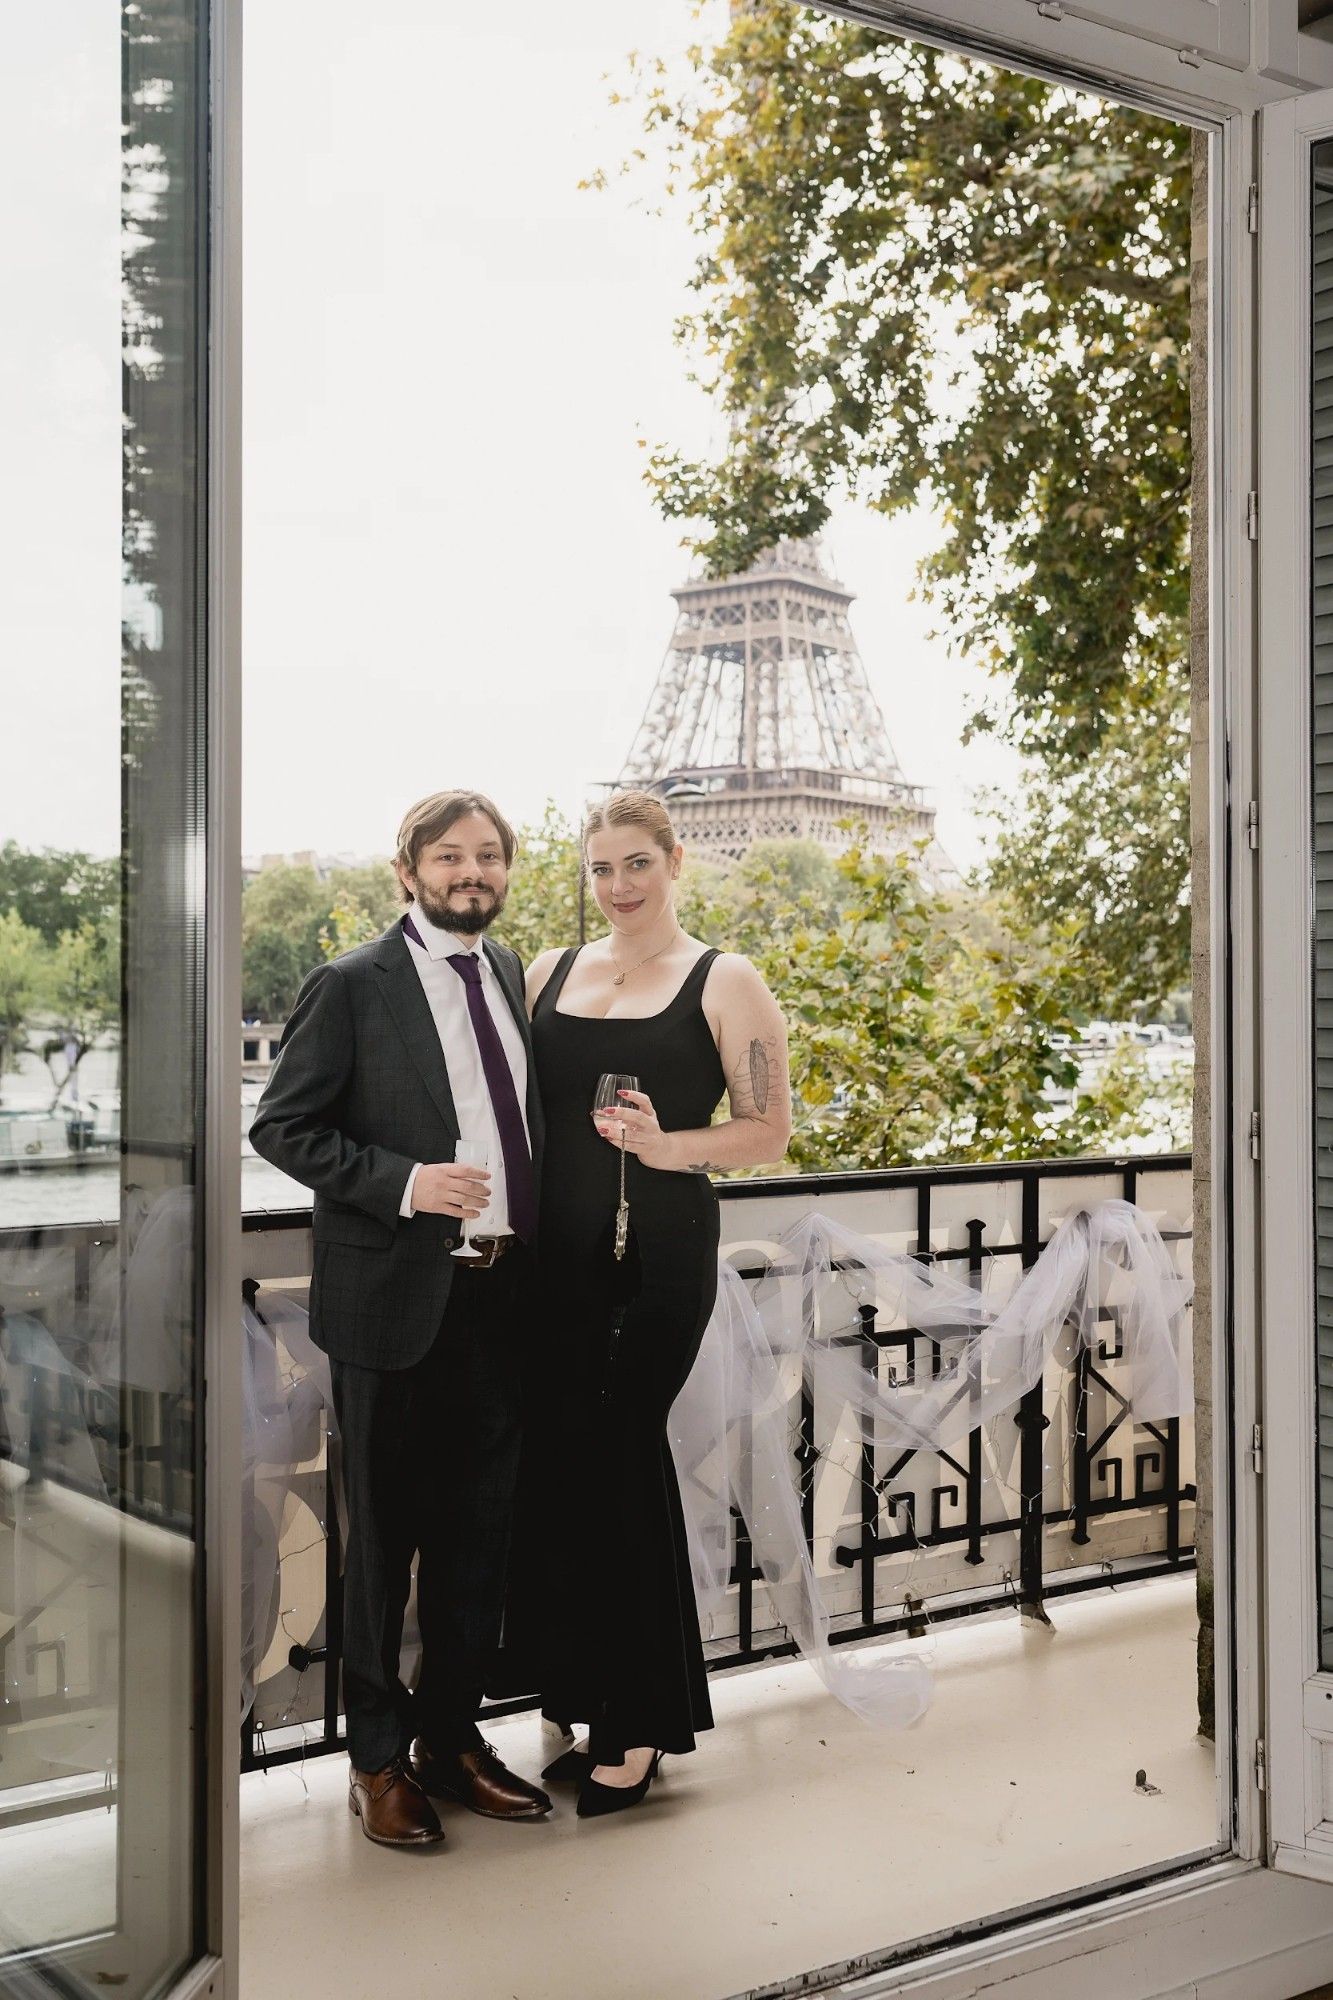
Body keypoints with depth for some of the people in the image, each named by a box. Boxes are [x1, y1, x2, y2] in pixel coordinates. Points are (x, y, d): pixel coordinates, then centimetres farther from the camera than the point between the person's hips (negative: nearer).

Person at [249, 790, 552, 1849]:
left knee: (480, 1530, 14)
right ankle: (379, 1754, 23)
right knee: (386, 1534, 7)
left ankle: (452, 1732, 30)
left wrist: (535, 1249, 6)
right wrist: (402, 1183, -20)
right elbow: (283, 1125, -8)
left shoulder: (516, 976, 10)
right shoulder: (352, 987, -7)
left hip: (503, 1294, 5)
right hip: (395, 1298, -5)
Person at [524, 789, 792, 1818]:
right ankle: (610, 1715, 21)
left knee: (607, 1464, -5)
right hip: (559, 1251, 5)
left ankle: (635, 1727, 11)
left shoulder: (725, 982, -1)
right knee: (578, 1468, 6)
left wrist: (668, 1145, -19)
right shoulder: (549, 973, 13)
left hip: (660, 1252, -5)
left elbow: (769, 1131, -3)